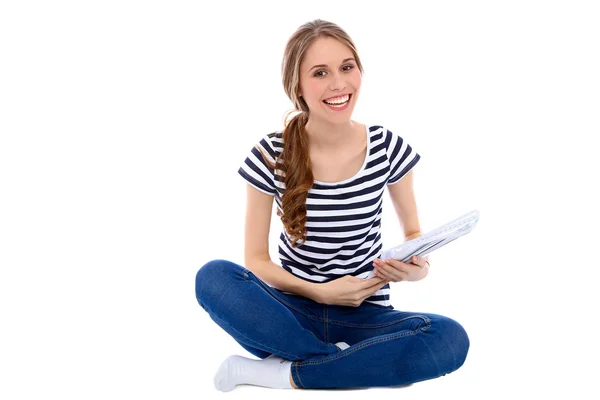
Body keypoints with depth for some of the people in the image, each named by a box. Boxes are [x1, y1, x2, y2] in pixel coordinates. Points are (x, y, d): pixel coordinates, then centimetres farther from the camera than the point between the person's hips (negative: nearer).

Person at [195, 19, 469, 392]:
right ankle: (350, 365, -22)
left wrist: (419, 267, -14)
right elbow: (256, 258, -3)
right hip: (294, 310, -1)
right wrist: (320, 292, -18)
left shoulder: (388, 147, -6)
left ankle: (283, 372, -21)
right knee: (214, 278, -30)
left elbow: (413, 231, 9)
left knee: (450, 339, -30)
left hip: (364, 314, 1)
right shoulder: (271, 156, -9)